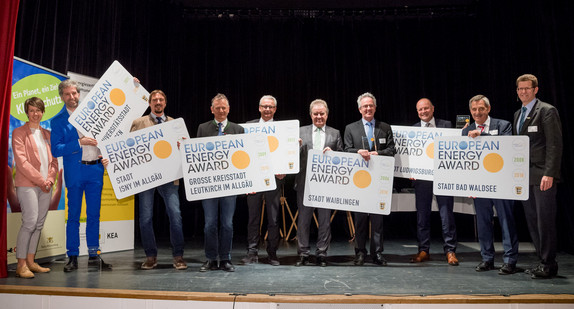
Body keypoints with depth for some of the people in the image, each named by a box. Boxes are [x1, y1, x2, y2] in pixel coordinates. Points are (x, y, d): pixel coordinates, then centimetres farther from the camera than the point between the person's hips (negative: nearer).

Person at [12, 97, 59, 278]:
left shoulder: (47, 134, 18)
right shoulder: (19, 132, 1)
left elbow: (53, 160, 15)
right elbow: (21, 161, -9)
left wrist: (50, 179, -1)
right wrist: (40, 180, -12)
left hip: (46, 186, 6)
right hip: (27, 185, -6)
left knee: (39, 224, 6)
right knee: (30, 222, -11)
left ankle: (31, 262, 14)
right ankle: (21, 265, -3)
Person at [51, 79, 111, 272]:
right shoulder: (58, 120, 1)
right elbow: (56, 150, -6)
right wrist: (79, 142, -17)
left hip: (96, 169, 3)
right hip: (75, 171, -3)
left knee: (94, 215, 7)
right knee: (73, 216, 3)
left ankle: (94, 256, 16)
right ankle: (72, 257, 13)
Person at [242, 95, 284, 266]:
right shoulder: (248, 126, 7)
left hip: (273, 177, 0)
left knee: (274, 218, 6)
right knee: (253, 217, 7)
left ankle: (272, 253, 18)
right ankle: (252, 252, 17)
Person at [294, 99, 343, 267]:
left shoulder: (335, 133, 10)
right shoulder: (301, 131, 9)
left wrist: (332, 153, -11)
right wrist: (297, 146, -15)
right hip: (305, 182, 0)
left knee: (325, 220, 6)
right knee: (303, 219, 4)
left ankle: (322, 254, 17)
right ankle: (303, 254, 15)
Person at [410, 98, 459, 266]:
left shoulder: (446, 125, 5)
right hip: (421, 177, 2)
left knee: (447, 214, 1)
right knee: (422, 215, 7)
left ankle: (450, 250, 12)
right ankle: (423, 250, 17)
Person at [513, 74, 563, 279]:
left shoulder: (547, 111, -5)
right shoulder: (518, 114, 17)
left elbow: (555, 144, -12)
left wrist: (549, 174, -19)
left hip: (542, 175, -7)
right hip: (525, 176, 8)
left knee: (545, 220, -2)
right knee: (532, 220, 11)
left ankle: (549, 265, 8)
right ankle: (543, 261, 21)